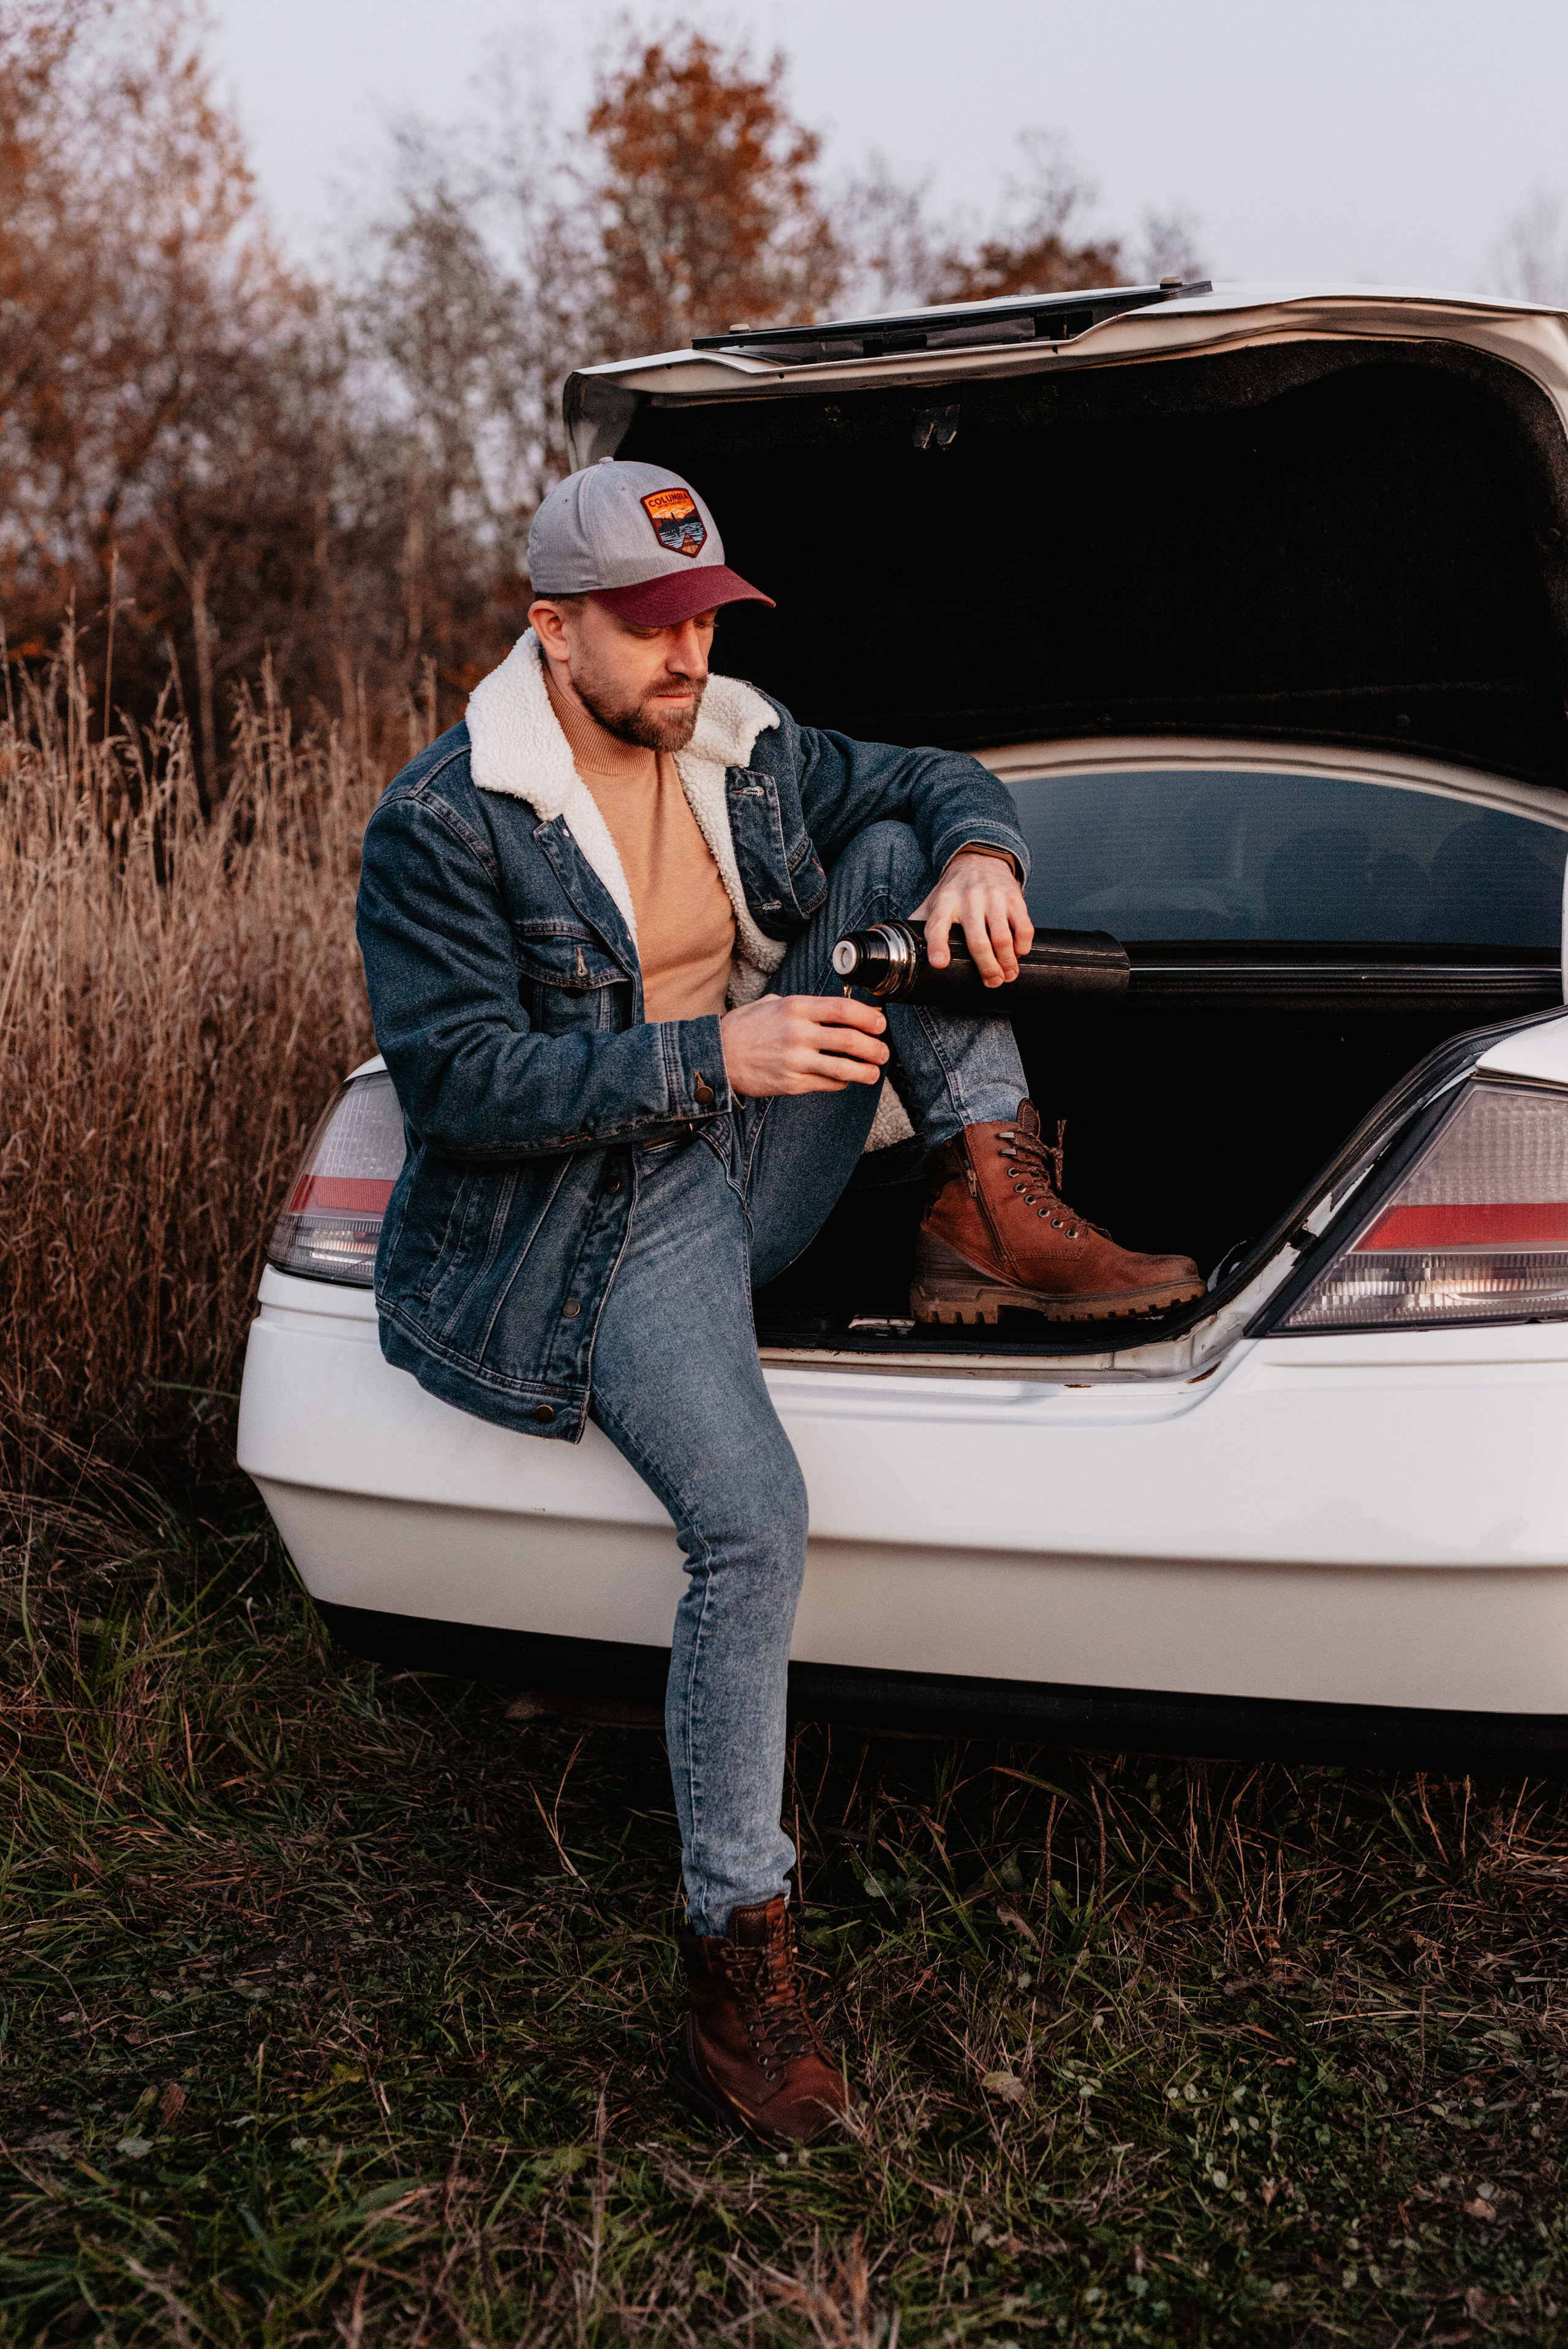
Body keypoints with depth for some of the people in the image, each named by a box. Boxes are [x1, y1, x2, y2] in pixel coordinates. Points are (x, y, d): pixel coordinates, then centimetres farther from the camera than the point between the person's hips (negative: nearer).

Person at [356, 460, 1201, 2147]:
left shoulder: (747, 752, 8)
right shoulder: (441, 826, -11)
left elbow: (934, 783, 16)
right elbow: (457, 1075, -18)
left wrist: (973, 856, -11)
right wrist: (708, 1056, -27)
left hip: (765, 1158, 7)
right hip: (597, 1220, -6)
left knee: (892, 858, -4)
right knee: (752, 1521, -26)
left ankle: (991, 1203, -11)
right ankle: (736, 1961, -13)